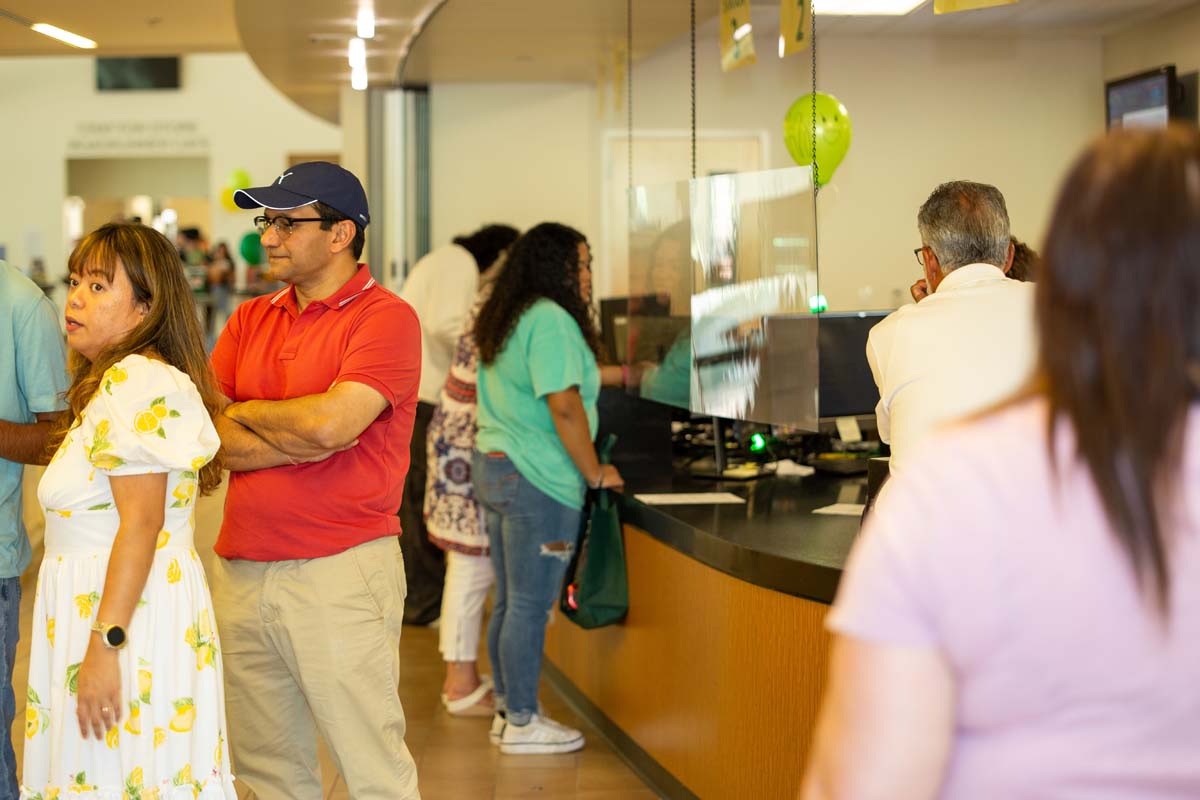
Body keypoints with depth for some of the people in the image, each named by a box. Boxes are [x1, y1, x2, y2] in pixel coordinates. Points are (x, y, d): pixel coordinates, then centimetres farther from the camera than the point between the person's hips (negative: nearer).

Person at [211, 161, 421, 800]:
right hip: (241, 572, 6)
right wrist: (300, 442, -10)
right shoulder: (250, 320, 14)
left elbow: (331, 422, -20)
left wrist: (244, 412, -1)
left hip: (339, 574, -6)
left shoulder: (385, 318, -6)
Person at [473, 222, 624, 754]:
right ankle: (522, 724, 4)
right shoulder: (551, 320, -16)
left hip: (493, 466, 10)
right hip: (536, 480, -10)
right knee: (530, 606, -3)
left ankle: (507, 710, 22)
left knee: (509, 603, 15)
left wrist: (616, 375, 37)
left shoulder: (507, 318, 15)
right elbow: (564, 406, -21)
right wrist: (595, 472, -11)